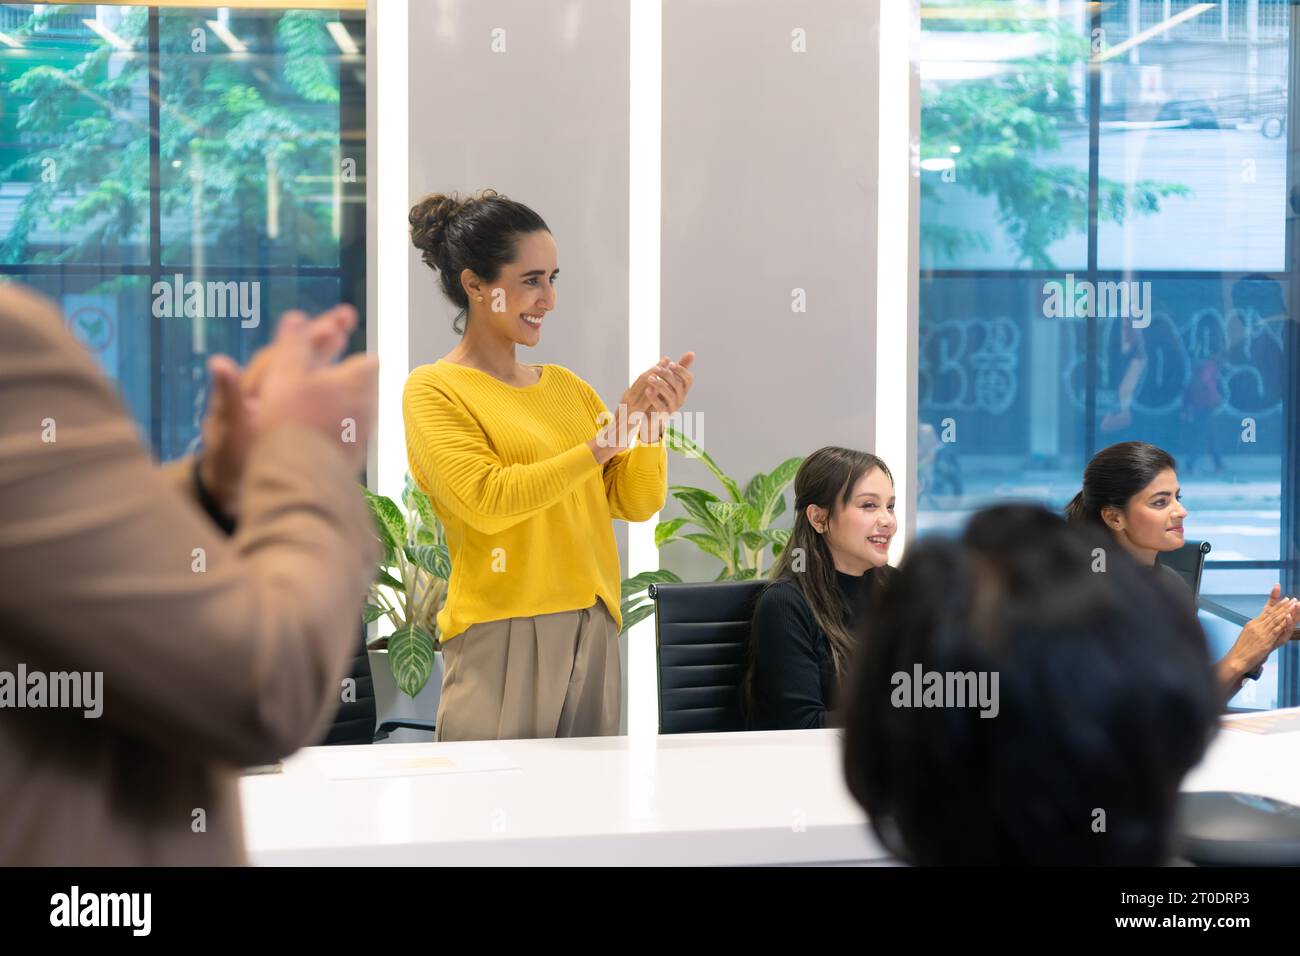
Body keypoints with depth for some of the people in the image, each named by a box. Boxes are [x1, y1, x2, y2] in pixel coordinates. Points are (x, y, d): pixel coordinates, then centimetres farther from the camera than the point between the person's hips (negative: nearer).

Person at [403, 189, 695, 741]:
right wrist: (607, 440, -16)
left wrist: (651, 423, -7)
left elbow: (638, 503, 11)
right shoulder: (433, 390, -2)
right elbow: (486, 500, -16)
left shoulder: (565, 385, 15)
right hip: (502, 638, -5)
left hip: (593, 633, 5)